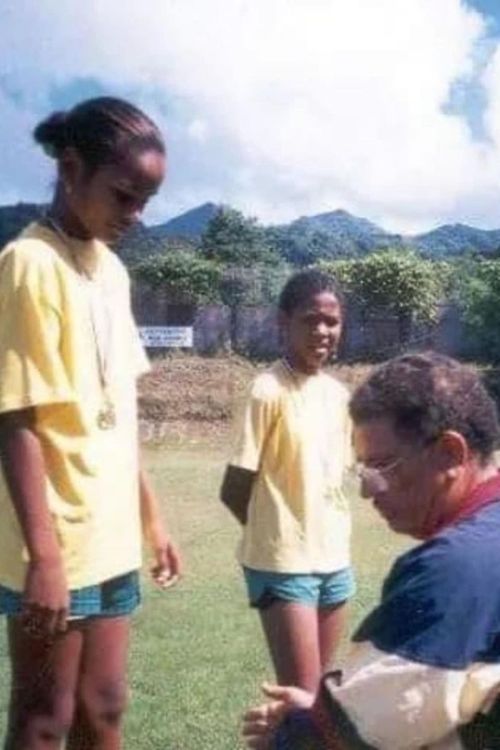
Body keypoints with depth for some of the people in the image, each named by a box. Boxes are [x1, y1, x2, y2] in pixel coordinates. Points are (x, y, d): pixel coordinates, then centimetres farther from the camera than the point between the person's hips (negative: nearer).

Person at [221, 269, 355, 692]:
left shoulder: (338, 395, 6)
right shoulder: (269, 391, -15)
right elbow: (234, 490, -11)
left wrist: (330, 535, 5)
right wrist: (276, 533, 1)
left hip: (334, 559, 7)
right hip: (283, 564, -7)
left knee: (318, 687, 15)